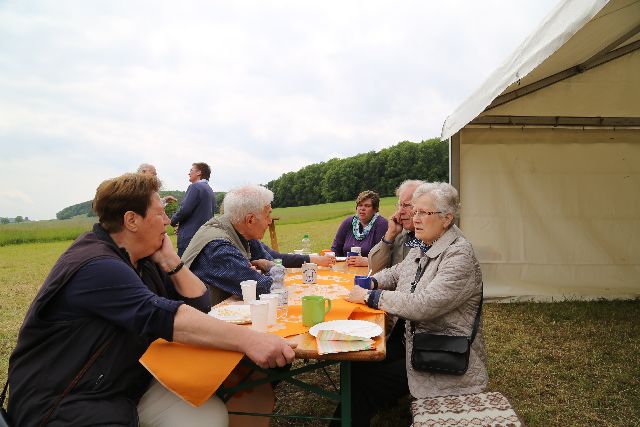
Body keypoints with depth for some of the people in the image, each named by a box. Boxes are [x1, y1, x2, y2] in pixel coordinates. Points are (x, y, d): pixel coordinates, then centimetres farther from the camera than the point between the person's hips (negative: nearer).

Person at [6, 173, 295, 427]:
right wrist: (247, 339, -42)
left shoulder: (142, 260, 6)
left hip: (129, 386, 8)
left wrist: (170, 261, -9)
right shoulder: (96, 266, -22)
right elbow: (164, 317, -35)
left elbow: (199, 304, 5)